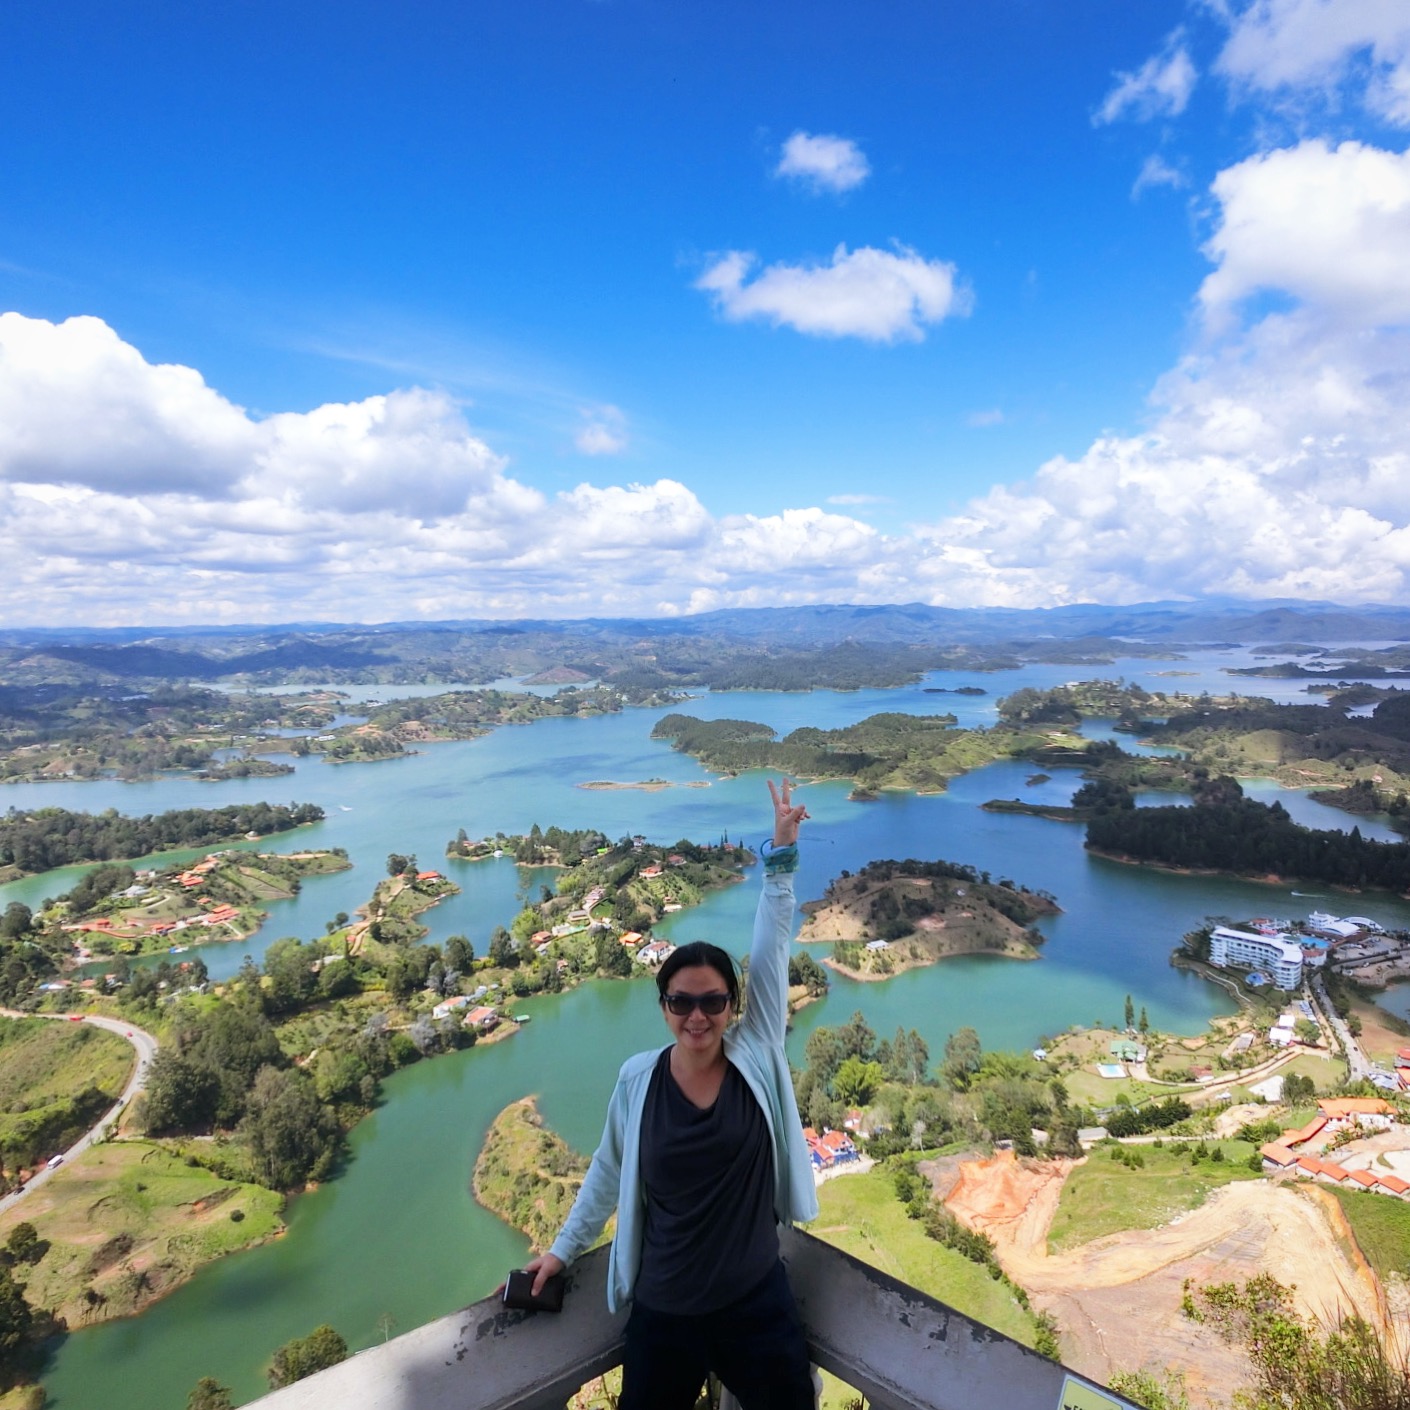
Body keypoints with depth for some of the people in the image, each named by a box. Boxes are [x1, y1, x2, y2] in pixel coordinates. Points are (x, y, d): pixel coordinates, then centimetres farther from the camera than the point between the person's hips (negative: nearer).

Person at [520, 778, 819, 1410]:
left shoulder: (757, 1056, -13)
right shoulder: (638, 1077, -11)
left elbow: (771, 950, -17)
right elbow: (609, 1171, 3)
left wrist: (782, 853, -19)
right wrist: (563, 1248, 11)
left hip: (758, 1300, 0)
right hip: (663, 1311, 0)